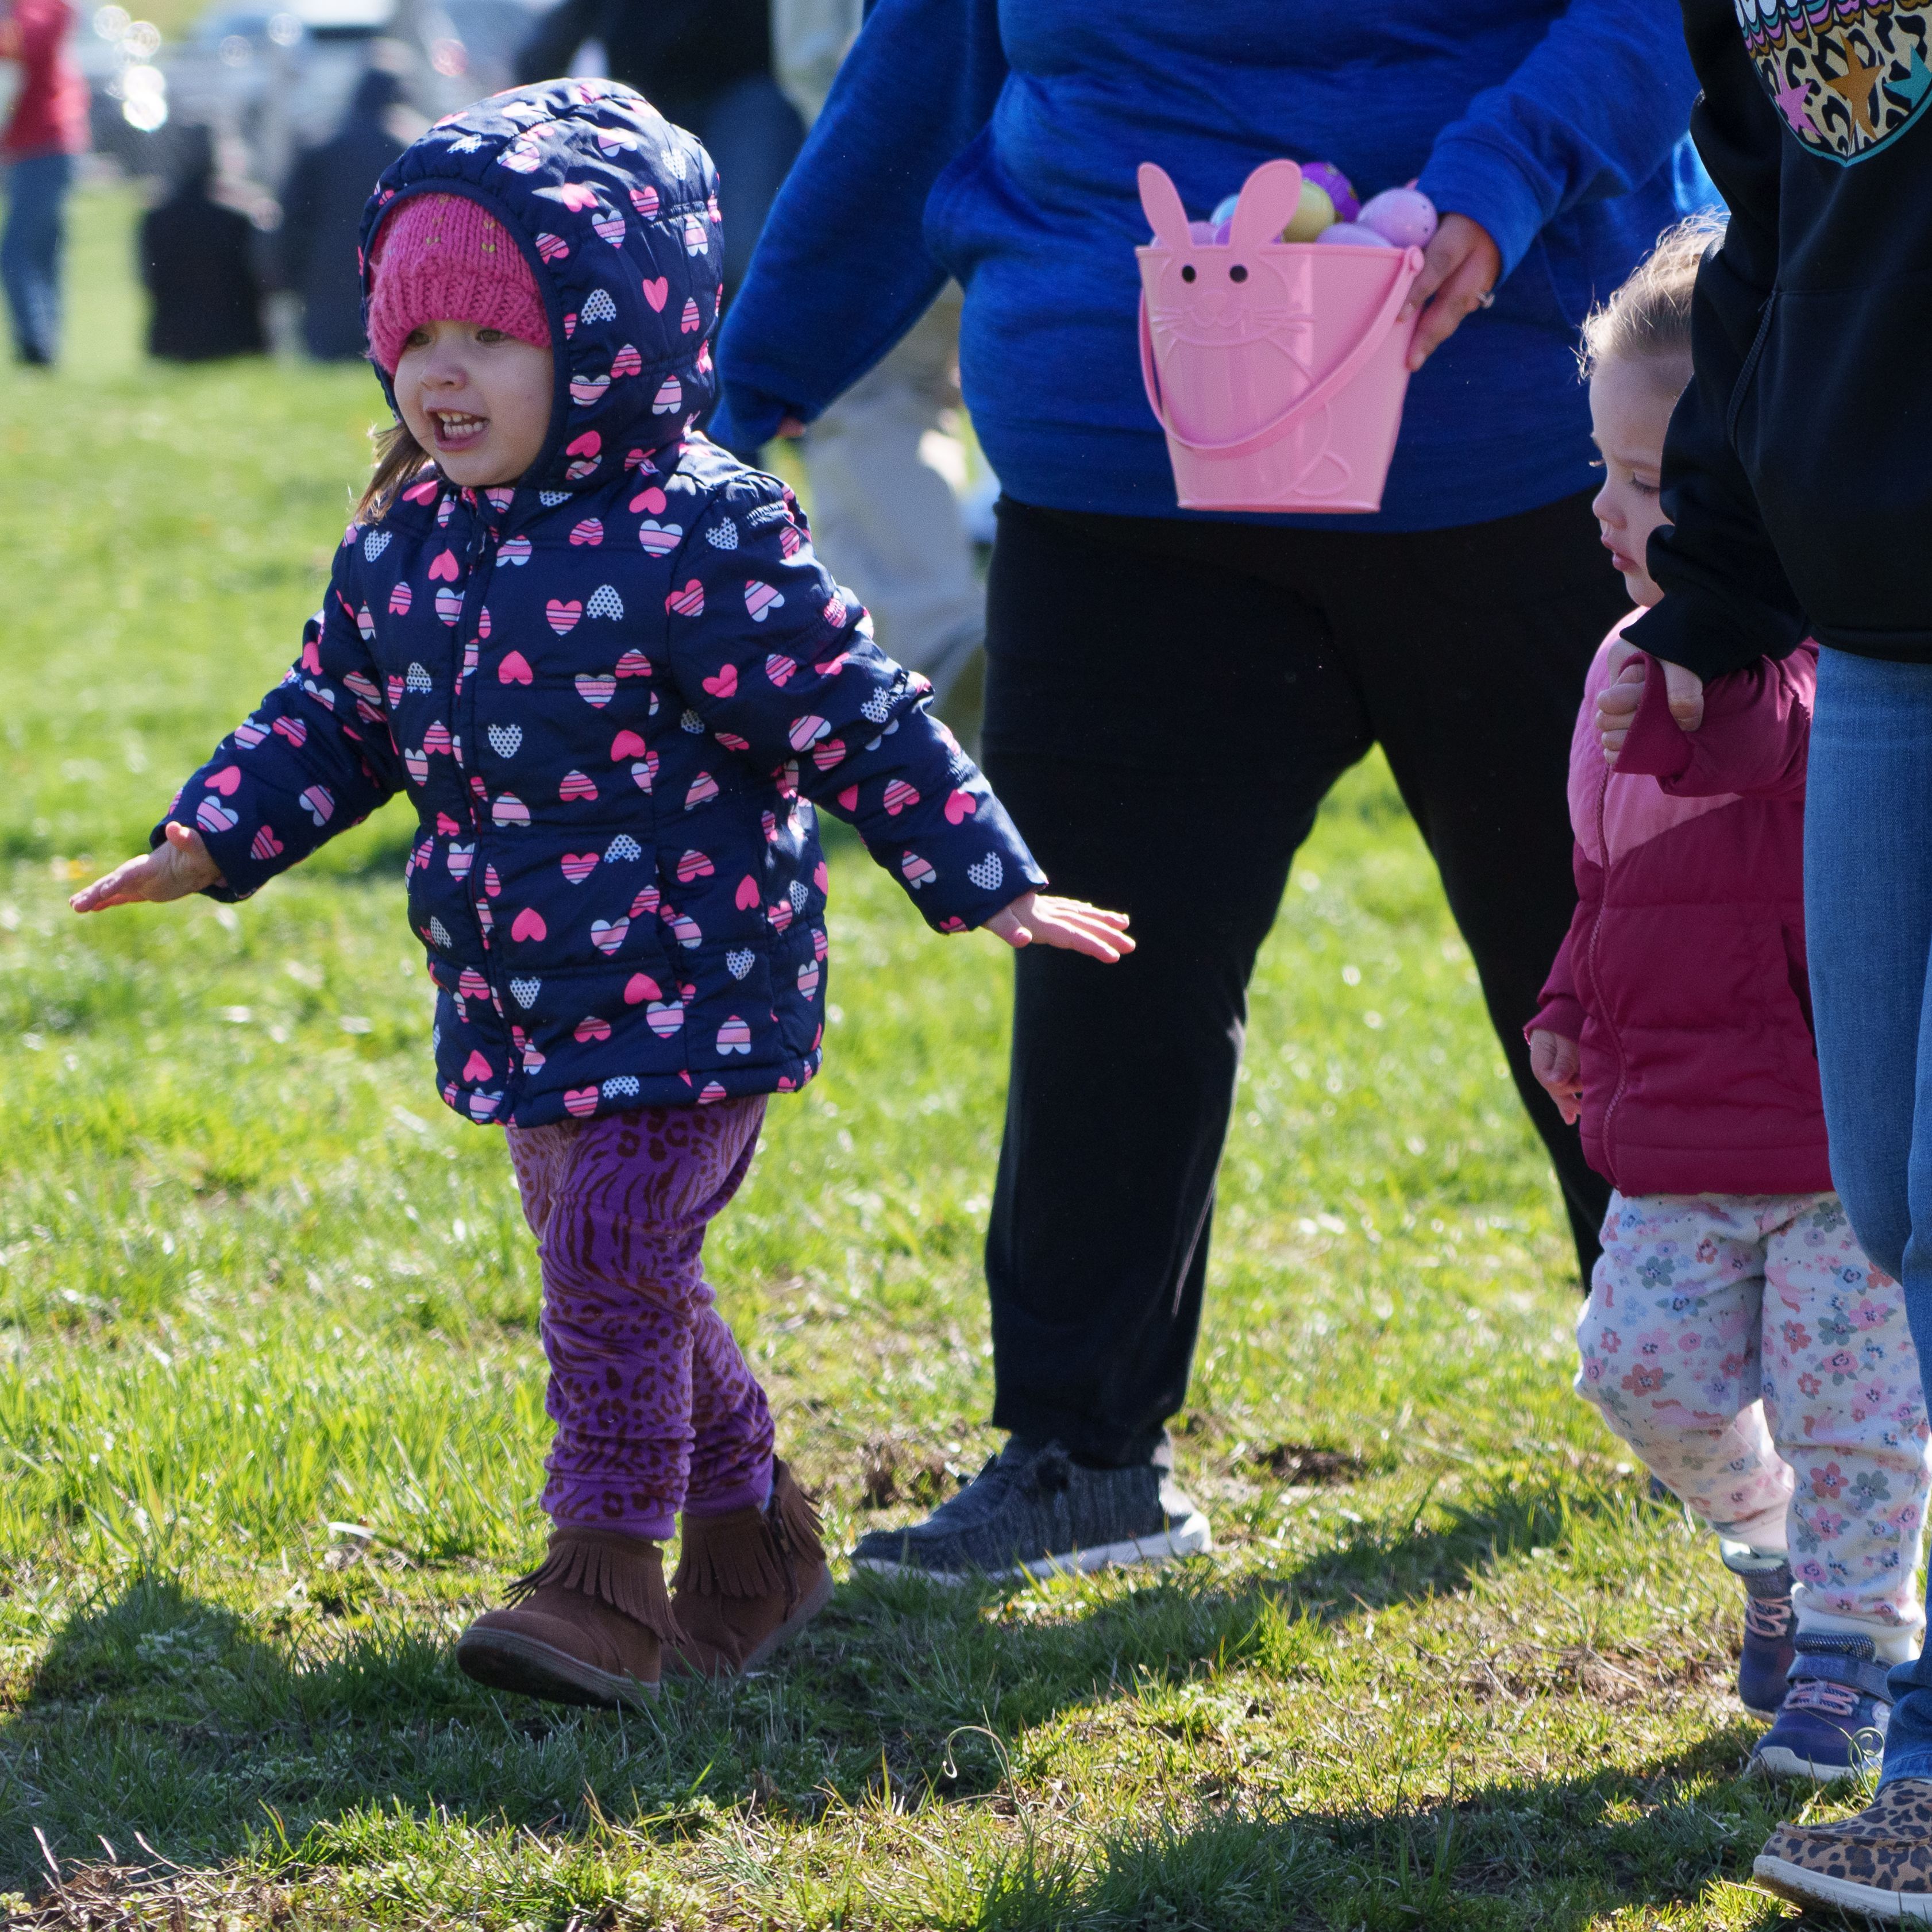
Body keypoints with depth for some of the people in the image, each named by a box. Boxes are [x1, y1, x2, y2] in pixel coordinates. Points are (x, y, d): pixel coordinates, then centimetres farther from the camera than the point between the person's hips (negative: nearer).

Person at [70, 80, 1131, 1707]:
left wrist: (984, 885, -13)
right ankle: (750, 1537, 32)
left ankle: (608, 1574, -3)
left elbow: (856, 719, -14)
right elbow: (333, 712, 18)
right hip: (521, 1007, 8)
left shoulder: (696, 537, -17)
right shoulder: (407, 541, 4)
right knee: (614, 1272, 16)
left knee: (611, 1263, -14)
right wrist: (209, 844, 10)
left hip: (686, 995, -8)